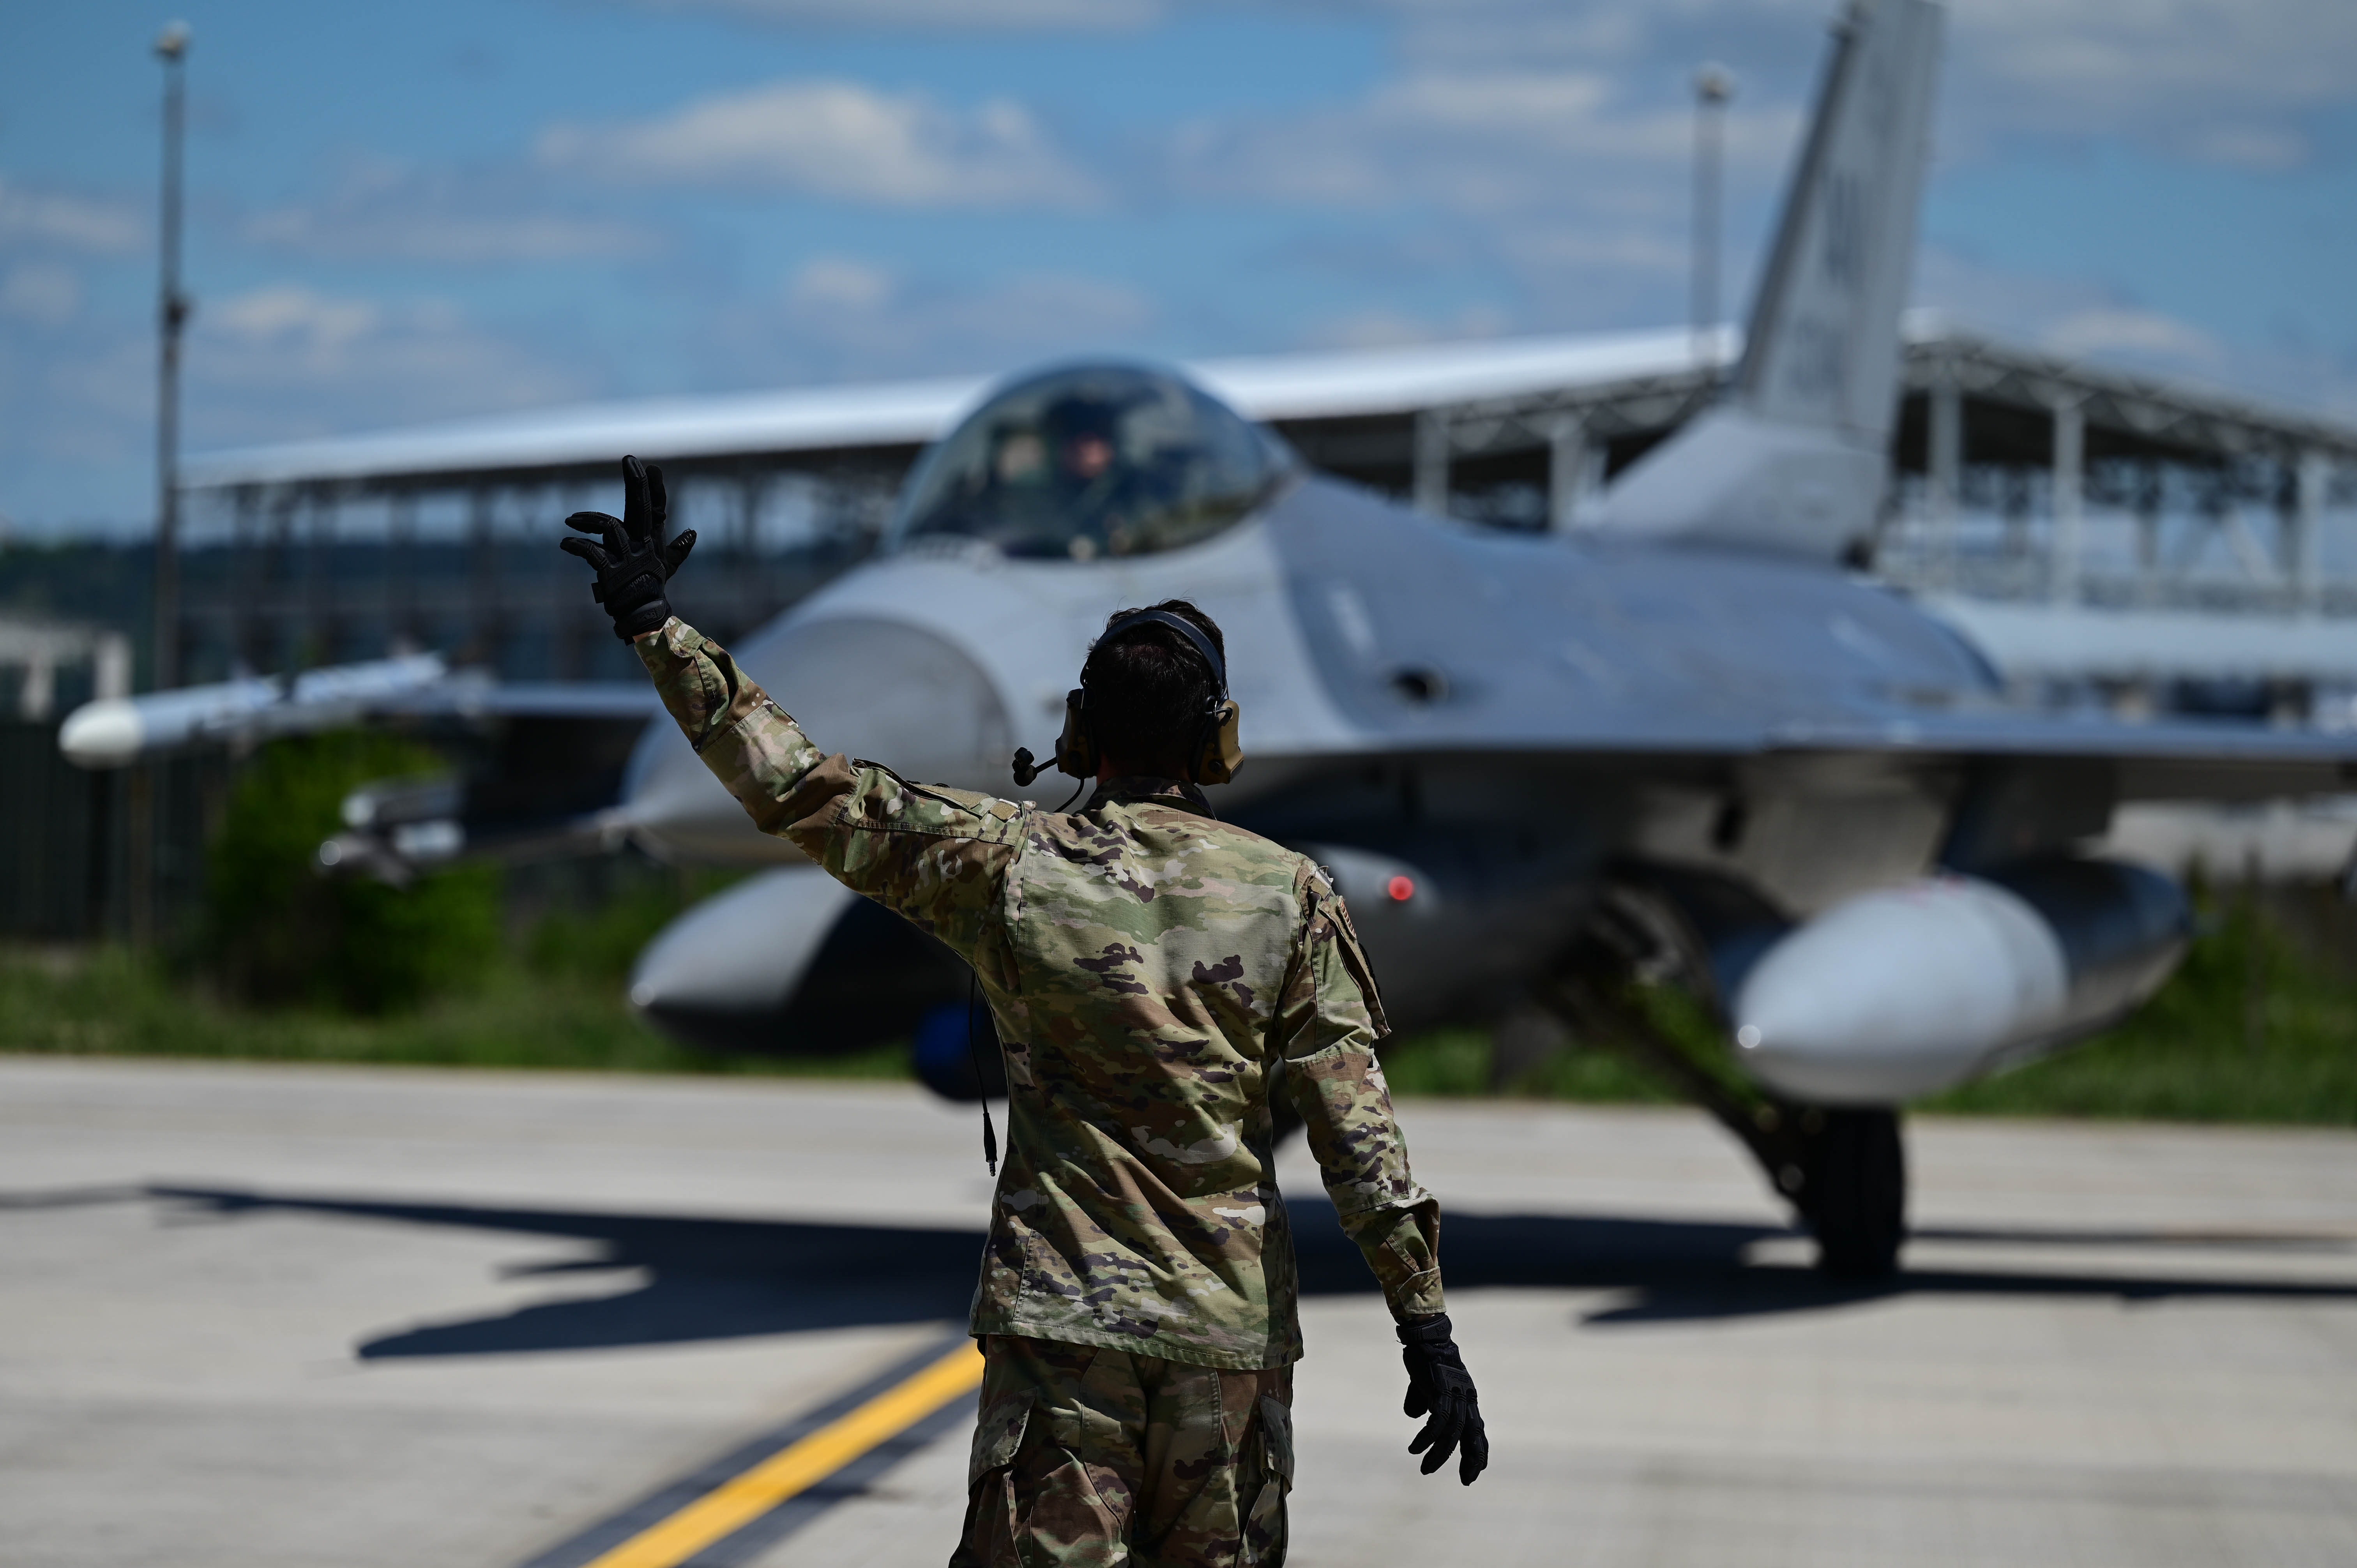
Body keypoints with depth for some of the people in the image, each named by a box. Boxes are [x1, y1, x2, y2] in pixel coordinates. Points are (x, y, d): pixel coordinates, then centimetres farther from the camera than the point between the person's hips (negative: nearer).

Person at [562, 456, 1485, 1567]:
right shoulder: (1289, 895, 0)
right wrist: (1427, 1328, 0)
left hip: (1061, 1319, -1)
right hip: (1234, 1329, 1)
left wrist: (653, 625, 4)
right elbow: (1357, 1132, -3)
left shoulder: (1005, 865, -3)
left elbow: (798, 793, -2)